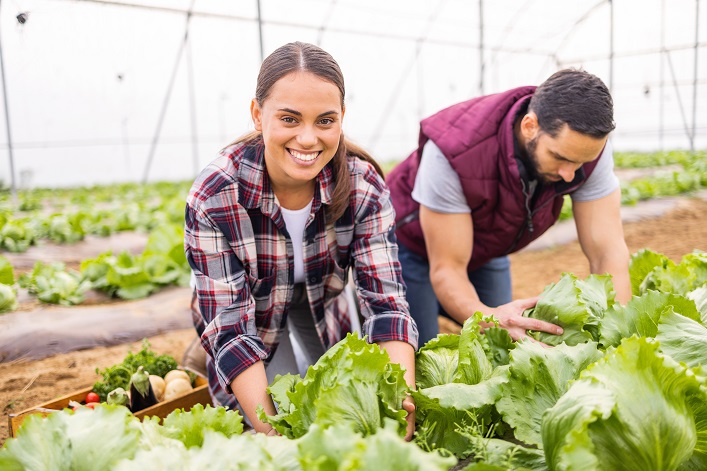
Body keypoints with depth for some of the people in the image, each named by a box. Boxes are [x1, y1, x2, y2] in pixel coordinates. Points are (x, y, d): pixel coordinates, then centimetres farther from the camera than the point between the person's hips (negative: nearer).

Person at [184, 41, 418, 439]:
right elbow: (230, 328, -32)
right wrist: (271, 429, -45)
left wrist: (403, 398, -46)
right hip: (252, 324, -2)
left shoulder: (364, 186, -27)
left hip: (322, 311, 3)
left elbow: (386, 300, -29)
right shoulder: (213, 198, -34)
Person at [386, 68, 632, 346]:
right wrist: (489, 318, -55)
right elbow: (446, 269, -35)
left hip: (489, 248, 4)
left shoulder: (587, 145, -27)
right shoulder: (455, 149, -40)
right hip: (412, 246, -4)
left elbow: (608, 252, -26)